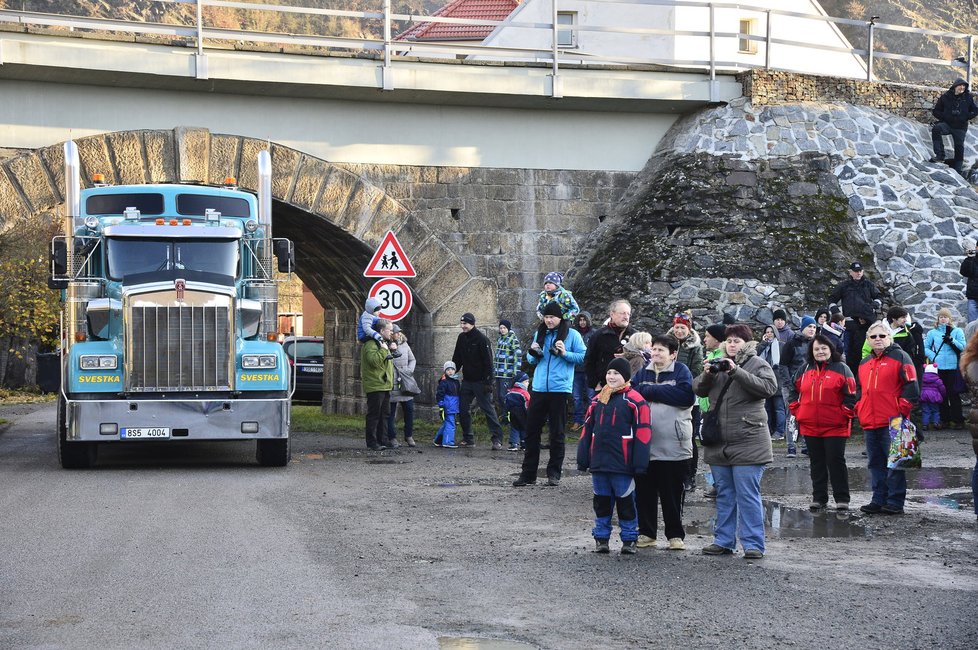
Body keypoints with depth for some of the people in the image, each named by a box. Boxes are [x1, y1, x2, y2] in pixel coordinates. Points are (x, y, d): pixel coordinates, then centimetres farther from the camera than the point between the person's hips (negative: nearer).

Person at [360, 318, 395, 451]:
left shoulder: (383, 344, 21)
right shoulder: (371, 344, -13)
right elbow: (374, 361, -29)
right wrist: (383, 350, -23)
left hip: (385, 386, 10)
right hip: (375, 386, -10)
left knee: (384, 415, 11)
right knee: (374, 415, -7)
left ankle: (382, 441, 15)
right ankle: (372, 443, -4)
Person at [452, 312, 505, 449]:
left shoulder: (481, 339, -12)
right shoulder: (462, 338, 8)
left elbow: (488, 362, -15)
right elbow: (457, 359, 18)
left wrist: (488, 382, -19)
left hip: (480, 381, -7)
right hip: (467, 380, 7)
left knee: (488, 409, -7)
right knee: (463, 409, 6)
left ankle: (497, 439, -5)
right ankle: (468, 438, 15)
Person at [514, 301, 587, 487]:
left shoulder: (571, 334, 0)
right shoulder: (539, 334, 13)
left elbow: (583, 357, -5)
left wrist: (565, 354, -17)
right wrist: (532, 353, -2)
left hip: (560, 389, -4)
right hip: (539, 388, 4)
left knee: (557, 432, 3)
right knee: (532, 430, 3)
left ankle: (554, 473, 12)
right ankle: (528, 473, 9)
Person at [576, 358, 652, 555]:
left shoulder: (634, 400, -5)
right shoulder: (598, 400, 12)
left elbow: (642, 433, -9)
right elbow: (587, 429, 15)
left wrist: (639, 464, -13)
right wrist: (583, 459, 10)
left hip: (623, 464, -5)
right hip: (599, 463, 5)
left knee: (626, 502, 2)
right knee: (602, 501, 11)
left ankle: (629, 540, 11)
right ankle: (601, 538, 19)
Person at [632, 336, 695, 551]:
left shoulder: (681, 372, 0)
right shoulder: (643, 373, 14)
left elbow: (686, 396, -16)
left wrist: (649, 391, -11)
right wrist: (664, 393, -13)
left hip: (674, 446, -4)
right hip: (644, 445, 4)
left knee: (673, 493, 3)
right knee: (644, 492, 8)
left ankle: (676, 535, 11)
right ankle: (646, 533, 18)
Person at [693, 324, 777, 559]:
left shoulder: (758, 364, -1)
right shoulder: (718, 363, 15)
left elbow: (769, 387, -19)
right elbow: (698, 389, 11)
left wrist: (736, 371, -22)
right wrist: (707, 374, -10)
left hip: (747, 443, -6)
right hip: (719, 443, 6)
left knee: (748, 495, -6)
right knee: (724, 494, 13)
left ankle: (753, 543, -2)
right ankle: (723, 540, 20)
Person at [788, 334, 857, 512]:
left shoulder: (841, 369, -3)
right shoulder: (805, 370, 11)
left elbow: (850, 395, -6)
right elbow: (795, 391, 21)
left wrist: (845, 415, -10)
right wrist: (796, 410, 10)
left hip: (835, 426, -5)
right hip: (810, 426, 5)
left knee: (836, 461, -3)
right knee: (816, 462, 10)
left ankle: (842, 499, 3)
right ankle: (819, 498, 18)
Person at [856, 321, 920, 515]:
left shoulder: (900, 357, -2)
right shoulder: (864, 364, 19)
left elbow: (911, 386, -7)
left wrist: (901, 409, -12)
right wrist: (859, 408, 14)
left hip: (892, 423, -7)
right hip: (869, 423, 7)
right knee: (875, 463, 10)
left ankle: (895, 502, -3)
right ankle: (879, 501, 15)